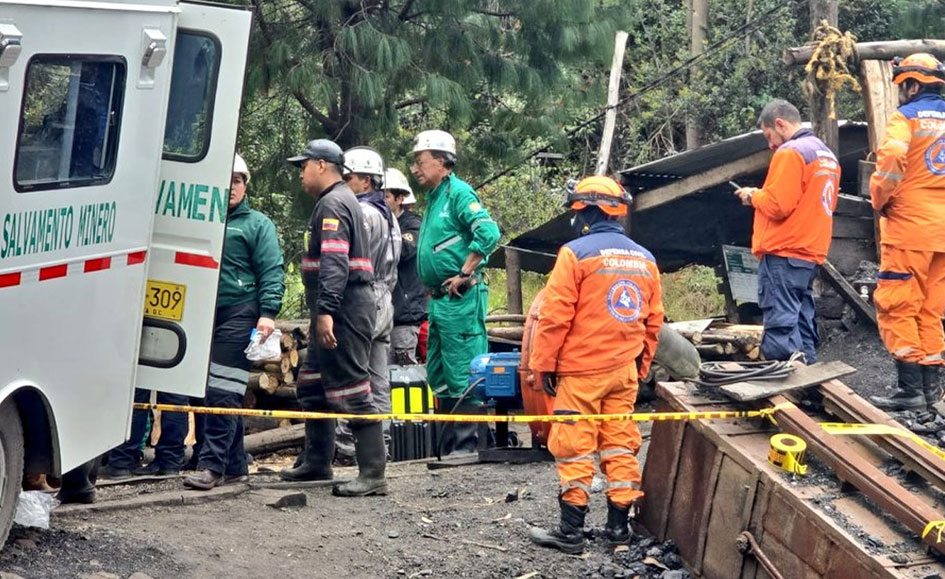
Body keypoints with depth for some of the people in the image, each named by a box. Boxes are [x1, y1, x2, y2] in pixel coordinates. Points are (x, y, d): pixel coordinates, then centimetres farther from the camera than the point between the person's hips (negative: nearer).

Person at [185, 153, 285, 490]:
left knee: (223, 392, -12)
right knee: (217, 393, 8)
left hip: (239, 315, -6)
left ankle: (212, 465, -14)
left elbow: (272, 273, -2)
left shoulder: (257, 225, 5)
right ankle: (235, 465, 16)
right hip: (205, 316, 6)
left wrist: (268, 313, -15)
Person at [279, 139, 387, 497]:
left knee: (352, 392, -12)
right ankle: (316, 462, 29)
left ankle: (373, 474, -13)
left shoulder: (333, 205, -12)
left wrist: (325, 310, -31)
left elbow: (334, 261, -24)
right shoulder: (339, 201, 22)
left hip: (344, 310, -11)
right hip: (337, 312, 11)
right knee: (312, 386, 19)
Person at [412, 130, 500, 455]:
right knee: (439, 375, 13)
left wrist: (464, 274, -19)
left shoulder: (458, 193, -9)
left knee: (462, 374, -8)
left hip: (459, 300, -10)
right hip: (439, 301, 10)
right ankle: (448, 444, 19)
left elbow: (488, 232, -23)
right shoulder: (433, 199, 19)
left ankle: (466, 444, -6)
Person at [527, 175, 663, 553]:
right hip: (624, 370, 6)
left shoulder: (576, 253, -11)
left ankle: (571, 530, 0)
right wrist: (641, 364, 21)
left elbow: (555, 316, -13)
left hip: (581, 370, -6)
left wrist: (544, 364, -5)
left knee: (575, 449, -2)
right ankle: (618, 524, 15)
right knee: (620, 445, 12)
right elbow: (653, 320, 12)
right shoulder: (644, 260, 8)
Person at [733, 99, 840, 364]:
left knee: (780, 332, -10)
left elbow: (777, 205, -19)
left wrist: (753, 195, 1)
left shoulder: (790, 153, -12)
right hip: (812, 254, 9)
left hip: (783, 255, -9)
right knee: (802, 327, 11)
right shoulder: (827, 155, 17)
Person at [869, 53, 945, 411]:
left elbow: (891, 162, -21)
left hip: (909, 225, -7)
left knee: (896, 307, -4)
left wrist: (880, 200, -5)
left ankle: (910, 388, -9)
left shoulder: (907, 117, -6)